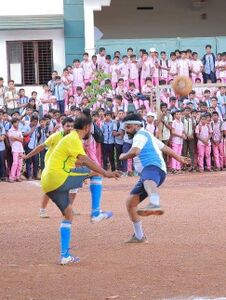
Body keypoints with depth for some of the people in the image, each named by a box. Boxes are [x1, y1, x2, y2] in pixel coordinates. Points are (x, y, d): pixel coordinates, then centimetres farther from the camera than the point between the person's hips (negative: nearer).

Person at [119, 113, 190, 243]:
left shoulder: (140, 135, 1)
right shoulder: (148, 135, 33)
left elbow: (134, 151, -18)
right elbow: (165, 147, 44)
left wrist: (123, 156, 2)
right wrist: (179, 158, 57)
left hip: (153, 167, -11)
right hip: (146, 174, 11)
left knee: (148, 181, -46)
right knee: (131, 202, 14)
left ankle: (155, 205, -82)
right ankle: (139, 236, 24)